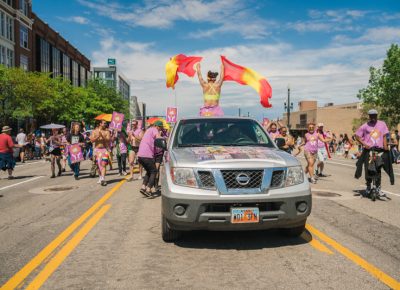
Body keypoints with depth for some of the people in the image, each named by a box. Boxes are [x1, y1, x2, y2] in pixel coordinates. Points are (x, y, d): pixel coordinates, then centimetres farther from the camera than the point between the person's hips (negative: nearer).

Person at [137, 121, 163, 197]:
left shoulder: (149, 130, 25)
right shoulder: (154, 130, -3)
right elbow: (159, 138, -22)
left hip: (140, 155, 9)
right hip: (147, 155, -9)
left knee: (149, 171, 21)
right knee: (154, 171, 2)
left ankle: (143, 187, 10)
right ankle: (148, 189, -5)